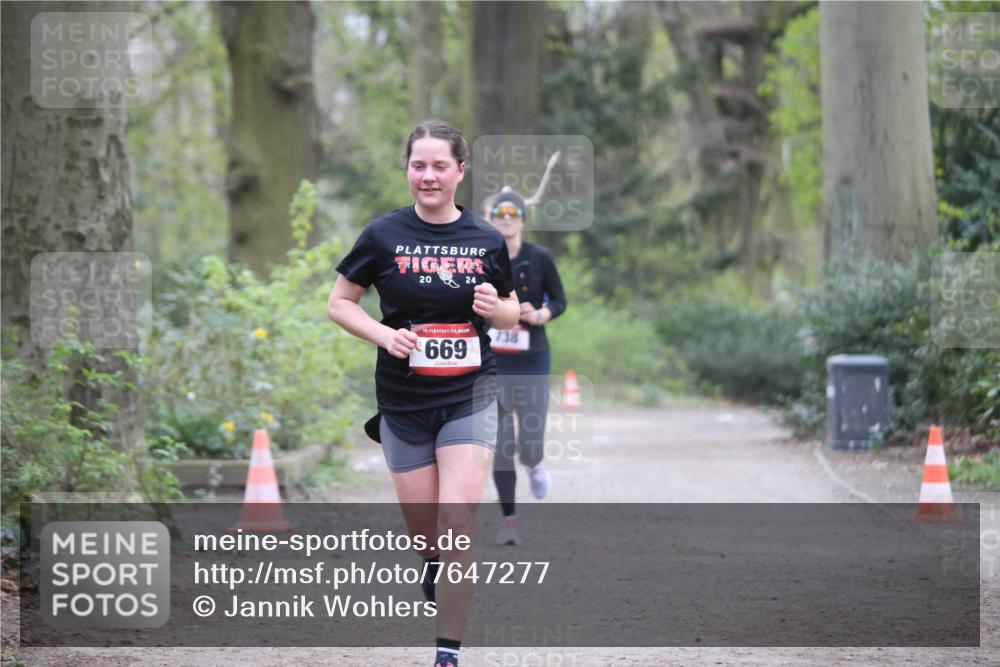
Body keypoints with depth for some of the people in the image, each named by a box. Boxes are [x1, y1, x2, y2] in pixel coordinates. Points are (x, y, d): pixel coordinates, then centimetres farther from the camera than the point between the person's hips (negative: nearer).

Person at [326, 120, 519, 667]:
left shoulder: (487, 241, 1)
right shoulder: (383, 235, -4)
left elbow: (512, 315, 13)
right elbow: (339, 303, 3)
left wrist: (497, 309, -10)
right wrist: (385, 335, -13)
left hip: (470, 399, 0)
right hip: (403, 402, 1)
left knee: (456, 531, -14)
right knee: (424, 535, 8)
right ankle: (436, 580, 43)